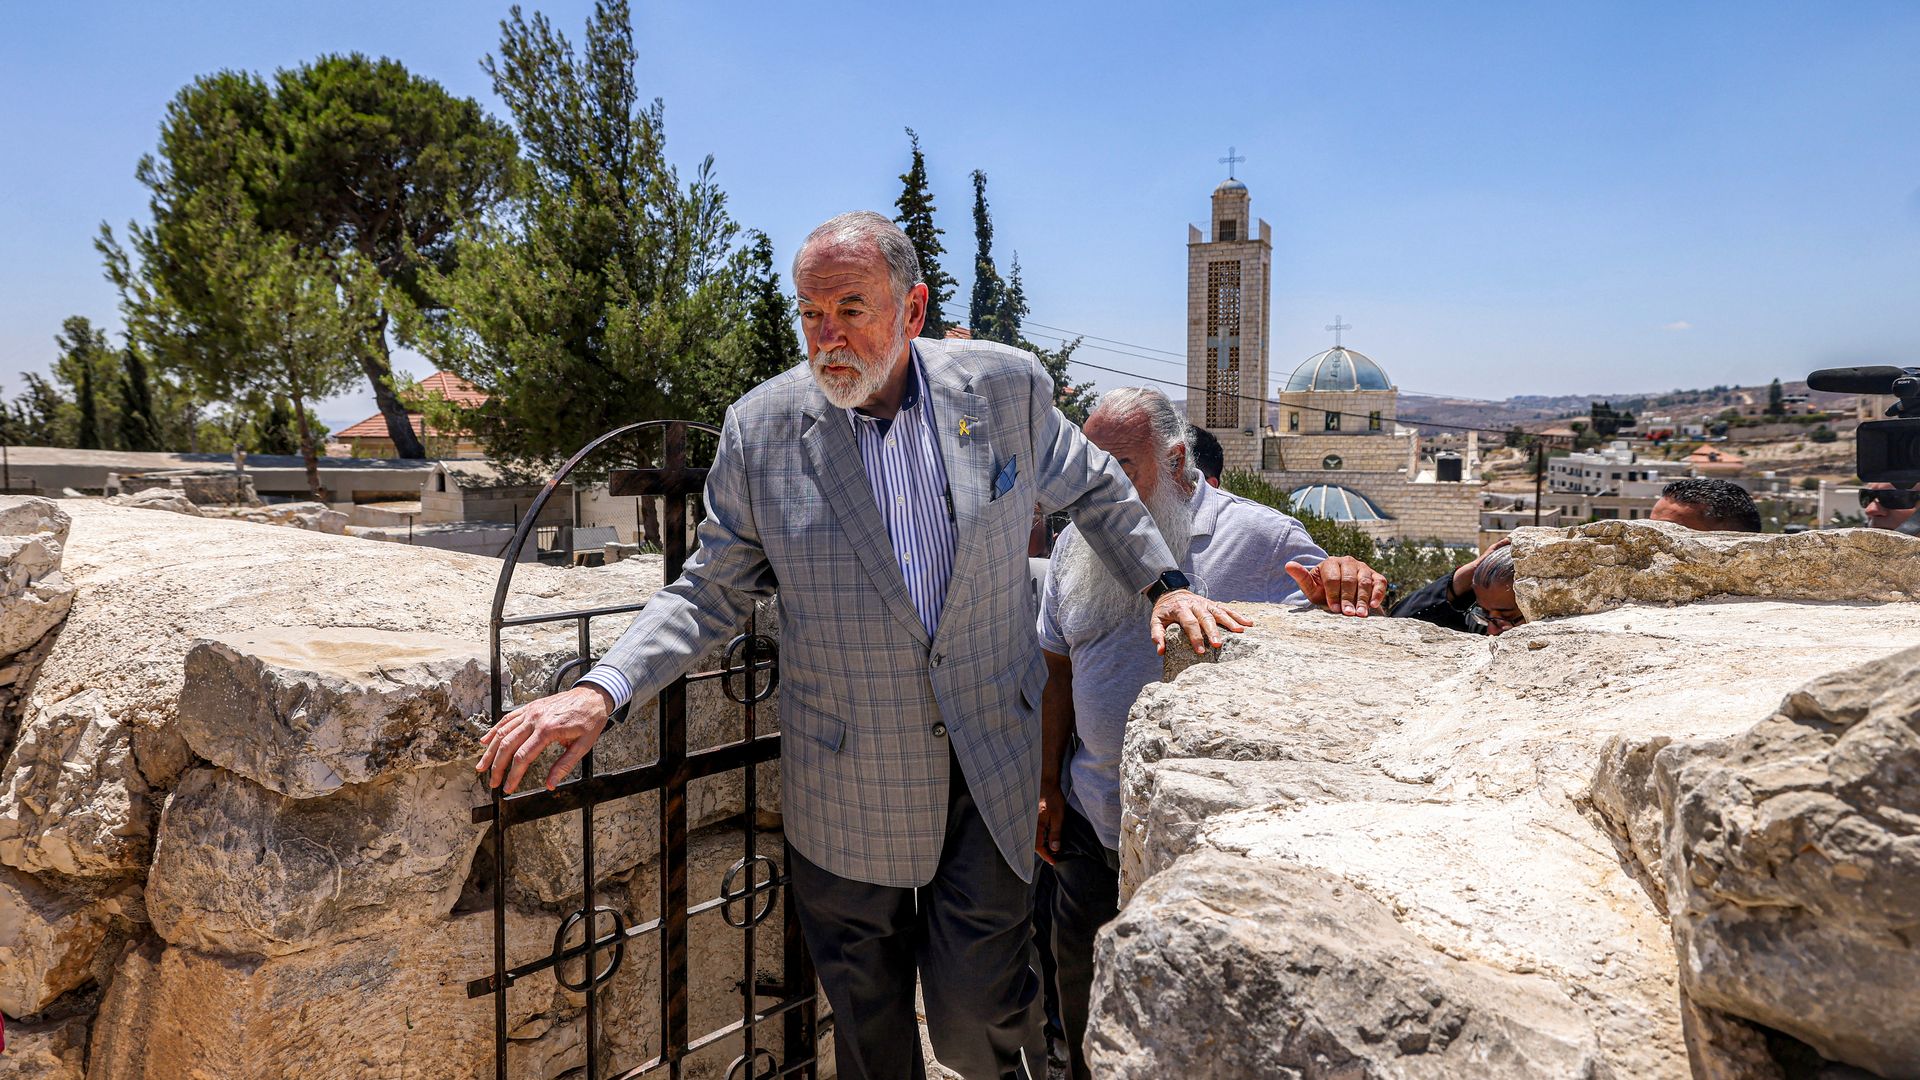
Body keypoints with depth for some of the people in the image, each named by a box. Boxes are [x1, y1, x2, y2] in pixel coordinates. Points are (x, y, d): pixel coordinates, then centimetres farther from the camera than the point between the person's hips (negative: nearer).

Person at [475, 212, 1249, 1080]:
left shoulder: (1007, 386, -6)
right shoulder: (760, 428, -8)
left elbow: (1091, 489, 14)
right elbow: (711, 592, 0)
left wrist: (1162, 580, 5)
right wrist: (601, 689, -13)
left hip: (991, 757, 0)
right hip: (847, 780, 1)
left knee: (973, 1007, 2)